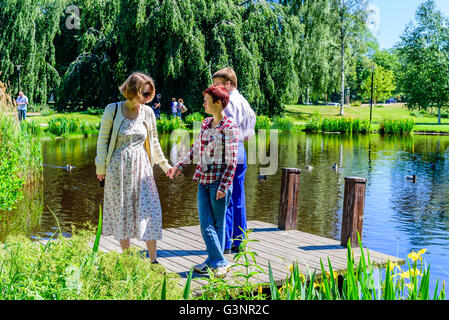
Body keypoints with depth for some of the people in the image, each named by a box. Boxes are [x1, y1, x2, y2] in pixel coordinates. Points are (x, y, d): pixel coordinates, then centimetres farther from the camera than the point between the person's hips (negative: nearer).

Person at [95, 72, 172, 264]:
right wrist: (101, 167, -1)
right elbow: (102, 139, 0)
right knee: (121, 212, 5)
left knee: (150, 211, -4)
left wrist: (164, 164, 18)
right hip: (118, 168, -2)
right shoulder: (113, 110, -4)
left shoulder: (148, 112, 5)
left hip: (141, 167, 3)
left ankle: (153, 260, 4)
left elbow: (153, 141, 17)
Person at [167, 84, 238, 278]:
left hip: (219, 180, -6)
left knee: (218, 224, 4)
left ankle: (216, 262, 15)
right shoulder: (206, 123, 11)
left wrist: (223, 187, -15)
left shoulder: (229, 127, -10)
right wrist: (179, 166, 22)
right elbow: (195, 148, 22)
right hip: (204, 179, 6)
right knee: (205, 224, 3)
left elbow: (231, 161, -11)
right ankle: (217, 261, 12)